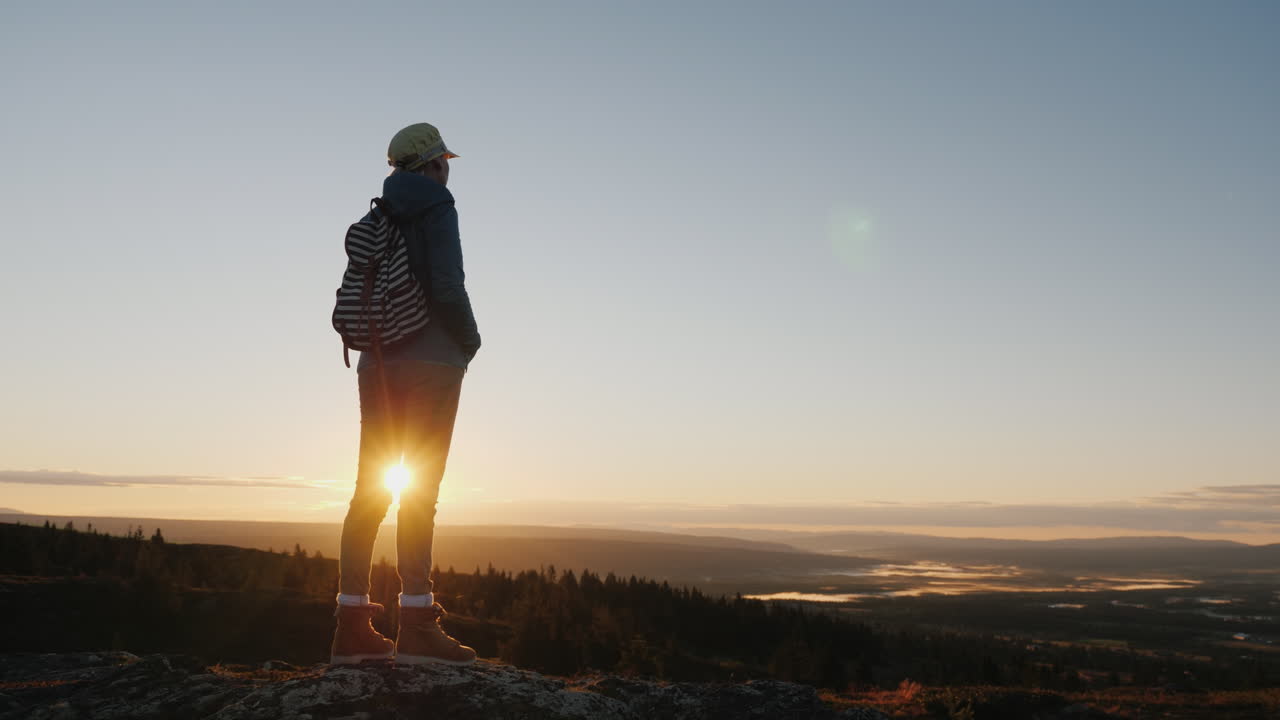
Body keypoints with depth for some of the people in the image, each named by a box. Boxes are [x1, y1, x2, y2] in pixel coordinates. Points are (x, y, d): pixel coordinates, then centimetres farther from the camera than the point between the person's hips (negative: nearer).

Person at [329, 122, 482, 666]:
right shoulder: (437, 206, -4)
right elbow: (447, 286, -15)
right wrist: (470, 341, -1)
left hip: (378, 362, 7)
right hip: (430, 361, -7)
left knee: (371, 488, 6)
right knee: (421, 489, -8)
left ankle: (352, 626, 6)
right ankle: (416, 625, -11)